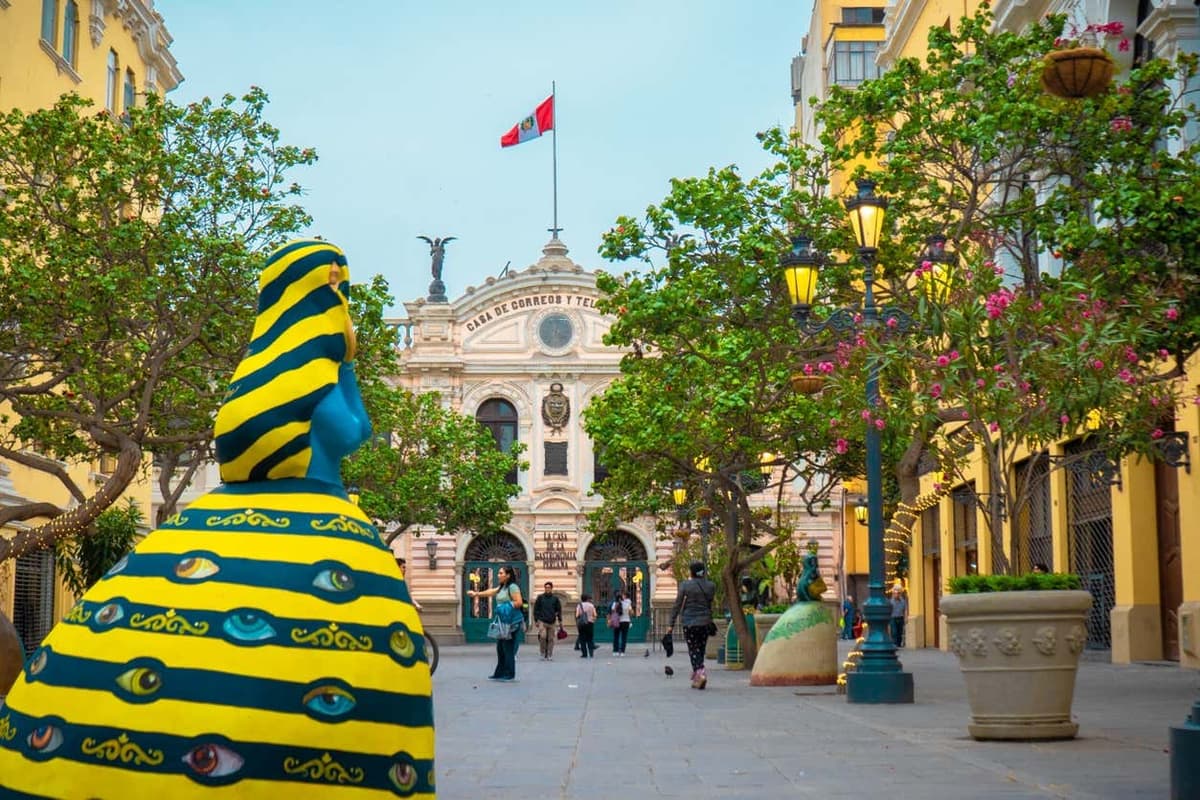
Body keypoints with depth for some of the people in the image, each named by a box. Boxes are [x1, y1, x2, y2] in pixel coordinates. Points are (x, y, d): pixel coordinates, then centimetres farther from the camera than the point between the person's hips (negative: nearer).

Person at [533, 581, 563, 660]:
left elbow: (559, 610, 12)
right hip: (542, 621, -2)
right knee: (542, 637, -16)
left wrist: (560, 621, 6)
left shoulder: (555, 598, 8)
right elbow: (536, 609, 7)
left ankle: (550, 655, 8)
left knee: (550, 639, 1)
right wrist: (536, 620, 2)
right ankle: (543, 654, -3)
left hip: (552, 622, 2)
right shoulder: (540, 597, 5)